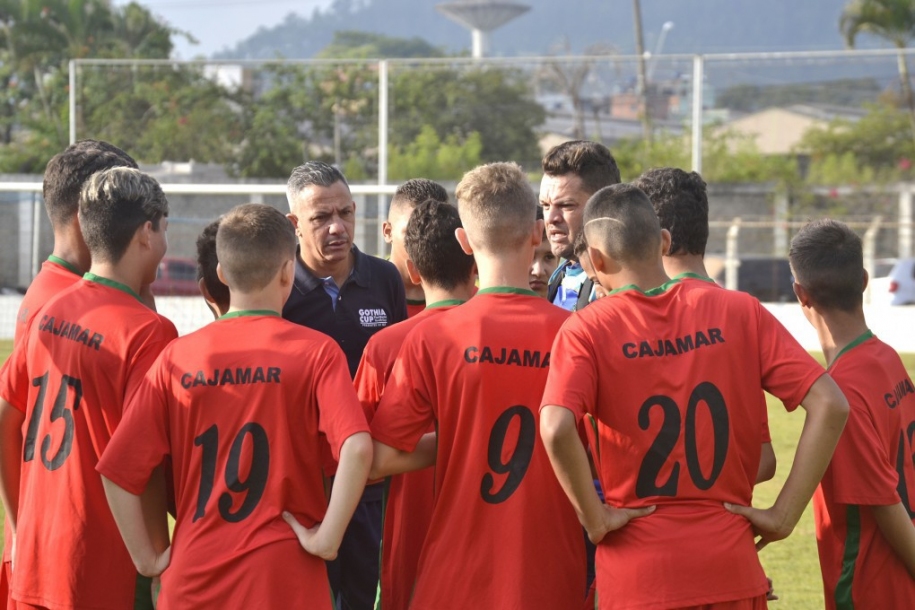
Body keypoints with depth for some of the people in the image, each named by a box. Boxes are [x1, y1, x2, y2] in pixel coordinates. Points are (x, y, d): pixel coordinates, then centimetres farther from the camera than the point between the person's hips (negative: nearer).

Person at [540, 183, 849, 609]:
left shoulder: (586, 330, -5)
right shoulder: (738, 312, 2)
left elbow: (556, 431, -22)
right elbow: (830, 406, -4)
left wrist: (596, 520, -9)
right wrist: (785, 515, -1)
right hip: (731, 570, 2)